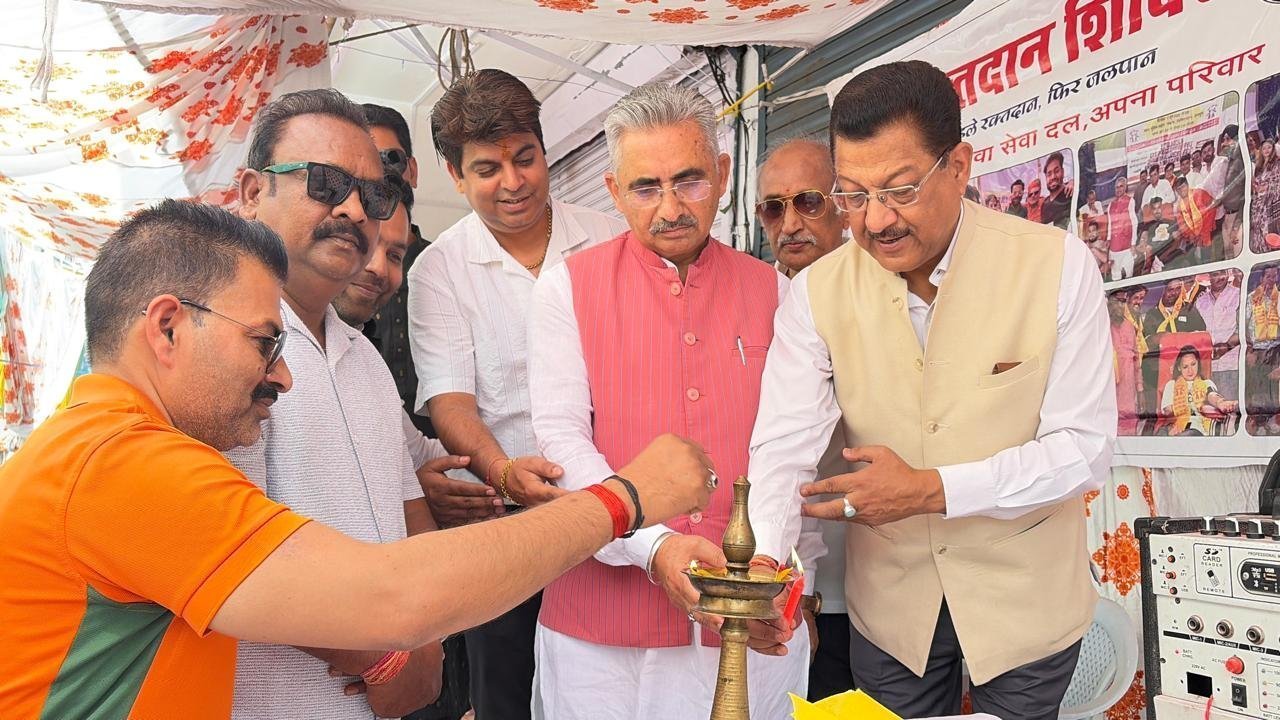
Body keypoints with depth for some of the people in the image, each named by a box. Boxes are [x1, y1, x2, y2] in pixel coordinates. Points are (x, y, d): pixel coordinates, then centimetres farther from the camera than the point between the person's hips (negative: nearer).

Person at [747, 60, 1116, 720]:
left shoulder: (1057, 265, -16)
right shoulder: (816, 293, -12)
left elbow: (1084, 448, -16)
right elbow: (783, 449, -18)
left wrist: (933, 489, -27)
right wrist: (759, 561, -37)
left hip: (1025, 597, -1)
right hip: (888, 605, 2)